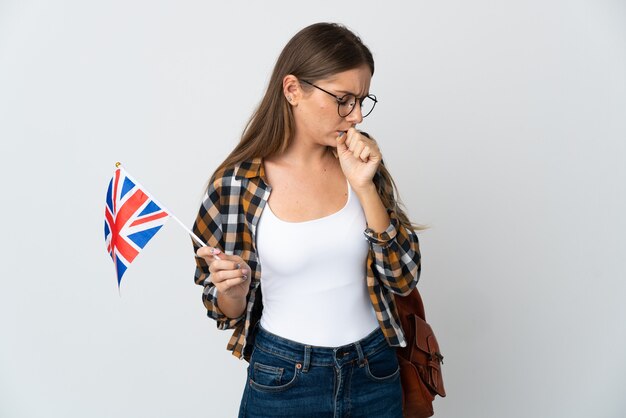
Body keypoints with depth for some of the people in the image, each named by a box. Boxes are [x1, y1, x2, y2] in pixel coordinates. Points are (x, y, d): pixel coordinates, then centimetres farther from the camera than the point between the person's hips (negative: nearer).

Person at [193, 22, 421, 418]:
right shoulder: (236, 184, -12)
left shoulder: (362, 164, -5)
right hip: (283, 381, -2)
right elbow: (229, 311, -2)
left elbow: (403, 278, -9)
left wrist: (364, 187, -18)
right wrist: (232, 290, -24)